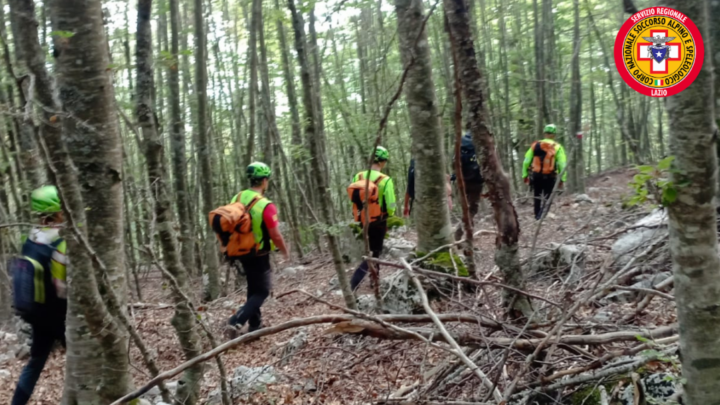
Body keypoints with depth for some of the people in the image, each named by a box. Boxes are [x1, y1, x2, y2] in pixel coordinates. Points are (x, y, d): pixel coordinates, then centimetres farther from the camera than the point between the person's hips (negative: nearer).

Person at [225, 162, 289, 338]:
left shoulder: (236, 199, -2)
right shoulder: (266, 206, -23)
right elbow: (276, 236, -19)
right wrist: (285, 251, -1)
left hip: (241, 252, 7)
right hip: (258, 255, -7)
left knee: (254, 288, 21)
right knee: (262, 291, 3)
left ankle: (255, 325, 29)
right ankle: (236, 323, -13)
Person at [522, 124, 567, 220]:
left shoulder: (535, 145, 3)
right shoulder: (557, 147, -5)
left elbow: (526, 161, 2)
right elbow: (562, 164, -10)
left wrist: (525, 174, 9)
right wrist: (562, 179, -4)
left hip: (536, 176, 3)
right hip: (550, 177, -3)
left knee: (537, 198, 18)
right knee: (547, 199, 6)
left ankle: (537, 217, 25)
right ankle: (542, 217, -9)